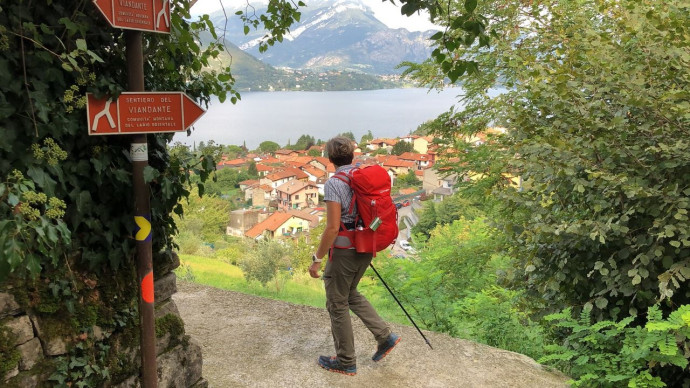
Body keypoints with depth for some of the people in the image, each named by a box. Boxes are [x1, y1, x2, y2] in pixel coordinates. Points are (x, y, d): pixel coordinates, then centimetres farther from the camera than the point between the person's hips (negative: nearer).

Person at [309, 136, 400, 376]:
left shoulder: (334, 183, -18)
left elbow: (332, 228, -23)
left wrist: (317, 259, -14)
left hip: (344, 251, -7)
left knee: (337, 305, 9)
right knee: (350, 294, 26)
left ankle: (345, 362, 22)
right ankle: (385, 336, 20)